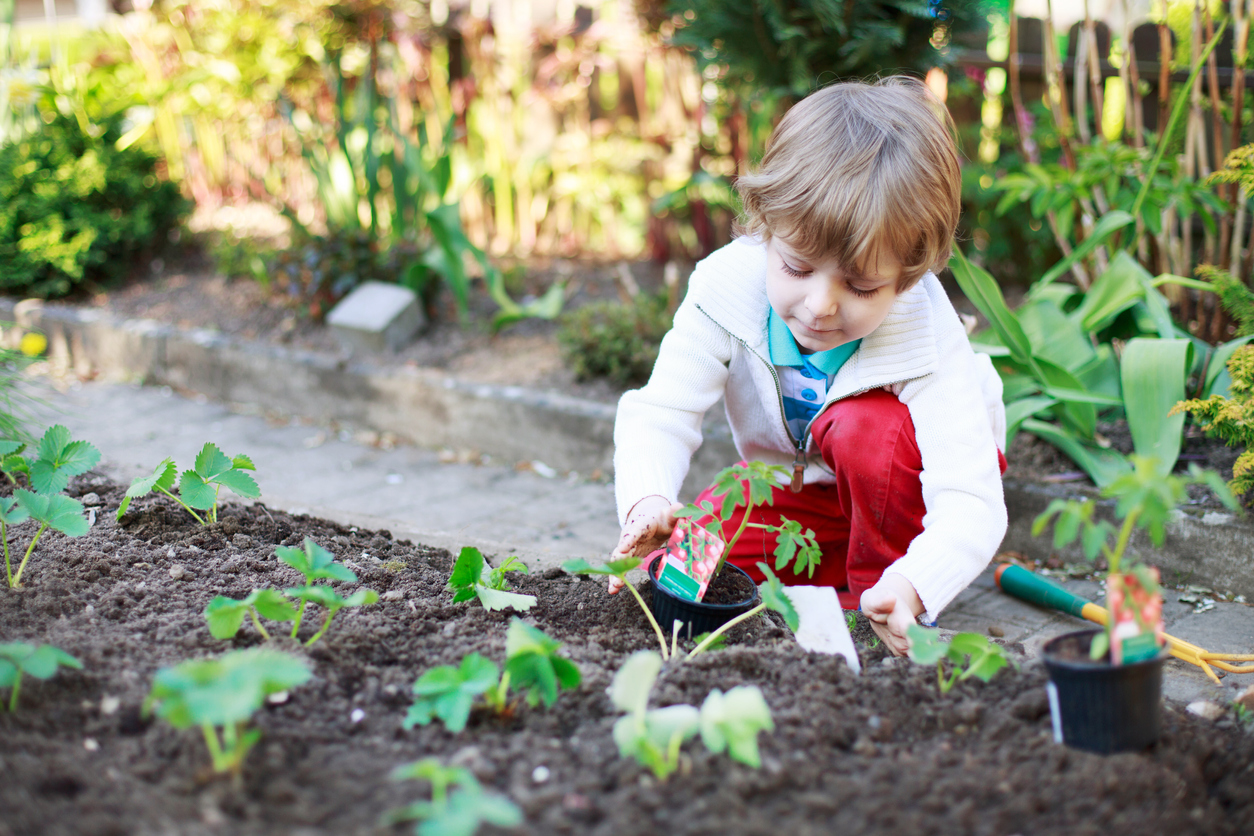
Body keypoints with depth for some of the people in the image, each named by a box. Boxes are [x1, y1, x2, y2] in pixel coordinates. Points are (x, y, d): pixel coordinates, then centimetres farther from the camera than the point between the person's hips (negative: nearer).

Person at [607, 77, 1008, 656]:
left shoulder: (929, 342, -35)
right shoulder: (729, 288, -27)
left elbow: (971, 504, -40)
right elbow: (660, 415, -24)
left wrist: (911, 586, -61)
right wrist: (648, 500, -48)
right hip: (799, 491, 3)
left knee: (867, 427, -36)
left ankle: (874, 588, -12)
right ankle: (840, 566, 0)